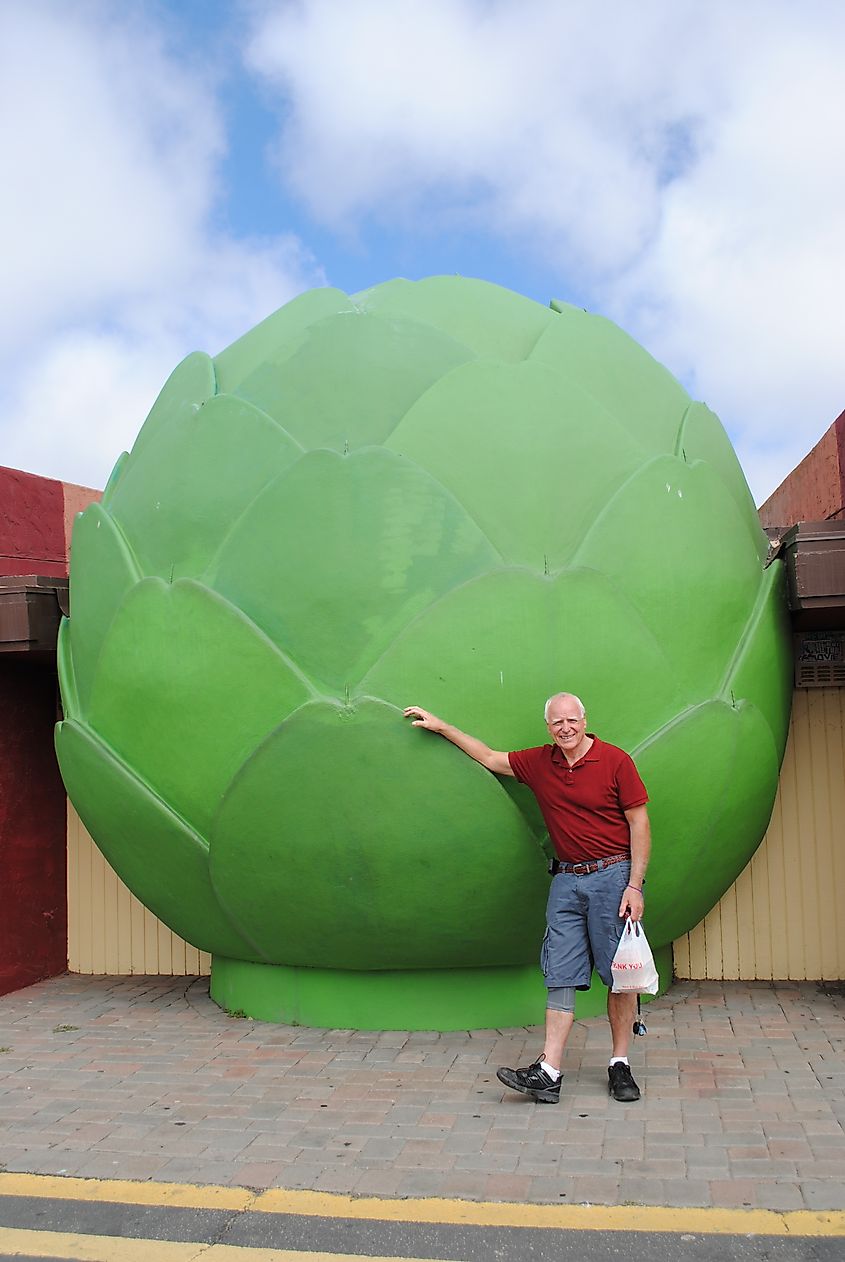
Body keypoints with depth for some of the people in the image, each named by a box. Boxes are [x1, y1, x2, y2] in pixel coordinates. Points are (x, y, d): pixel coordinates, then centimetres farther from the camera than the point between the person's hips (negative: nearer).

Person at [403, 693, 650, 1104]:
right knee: (561, 977, 1)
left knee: (620, 974, 1)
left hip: (612, 876, -4)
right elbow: (490, 758, 22)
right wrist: (441, 726, 22)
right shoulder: (539, 763, 8)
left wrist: (635, 886, -11)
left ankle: (620, 1066, 14)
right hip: (566, 881, 4)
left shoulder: (615, 761, -5)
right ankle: (548, 1073, -1)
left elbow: (639, 824, -5)